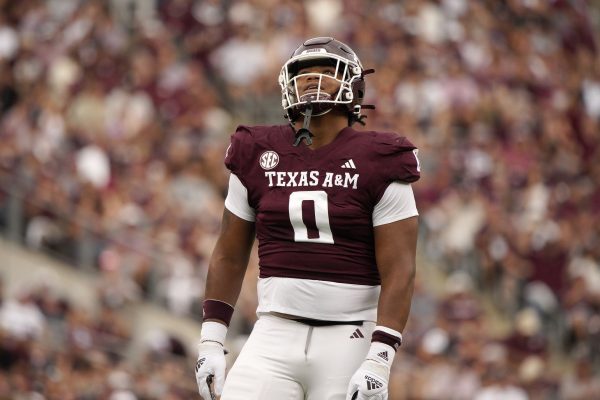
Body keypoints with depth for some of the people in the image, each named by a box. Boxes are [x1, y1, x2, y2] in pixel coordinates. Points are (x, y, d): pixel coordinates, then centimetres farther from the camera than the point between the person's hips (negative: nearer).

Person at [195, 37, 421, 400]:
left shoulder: (377, 165, -3)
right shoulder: (258, 157, 8)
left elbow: (399, 273, -8)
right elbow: (229, 257, 15)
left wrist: (379, 361, -16)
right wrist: (211, 342, 9)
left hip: (349, 341, -2)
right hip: (276, 333, 2)